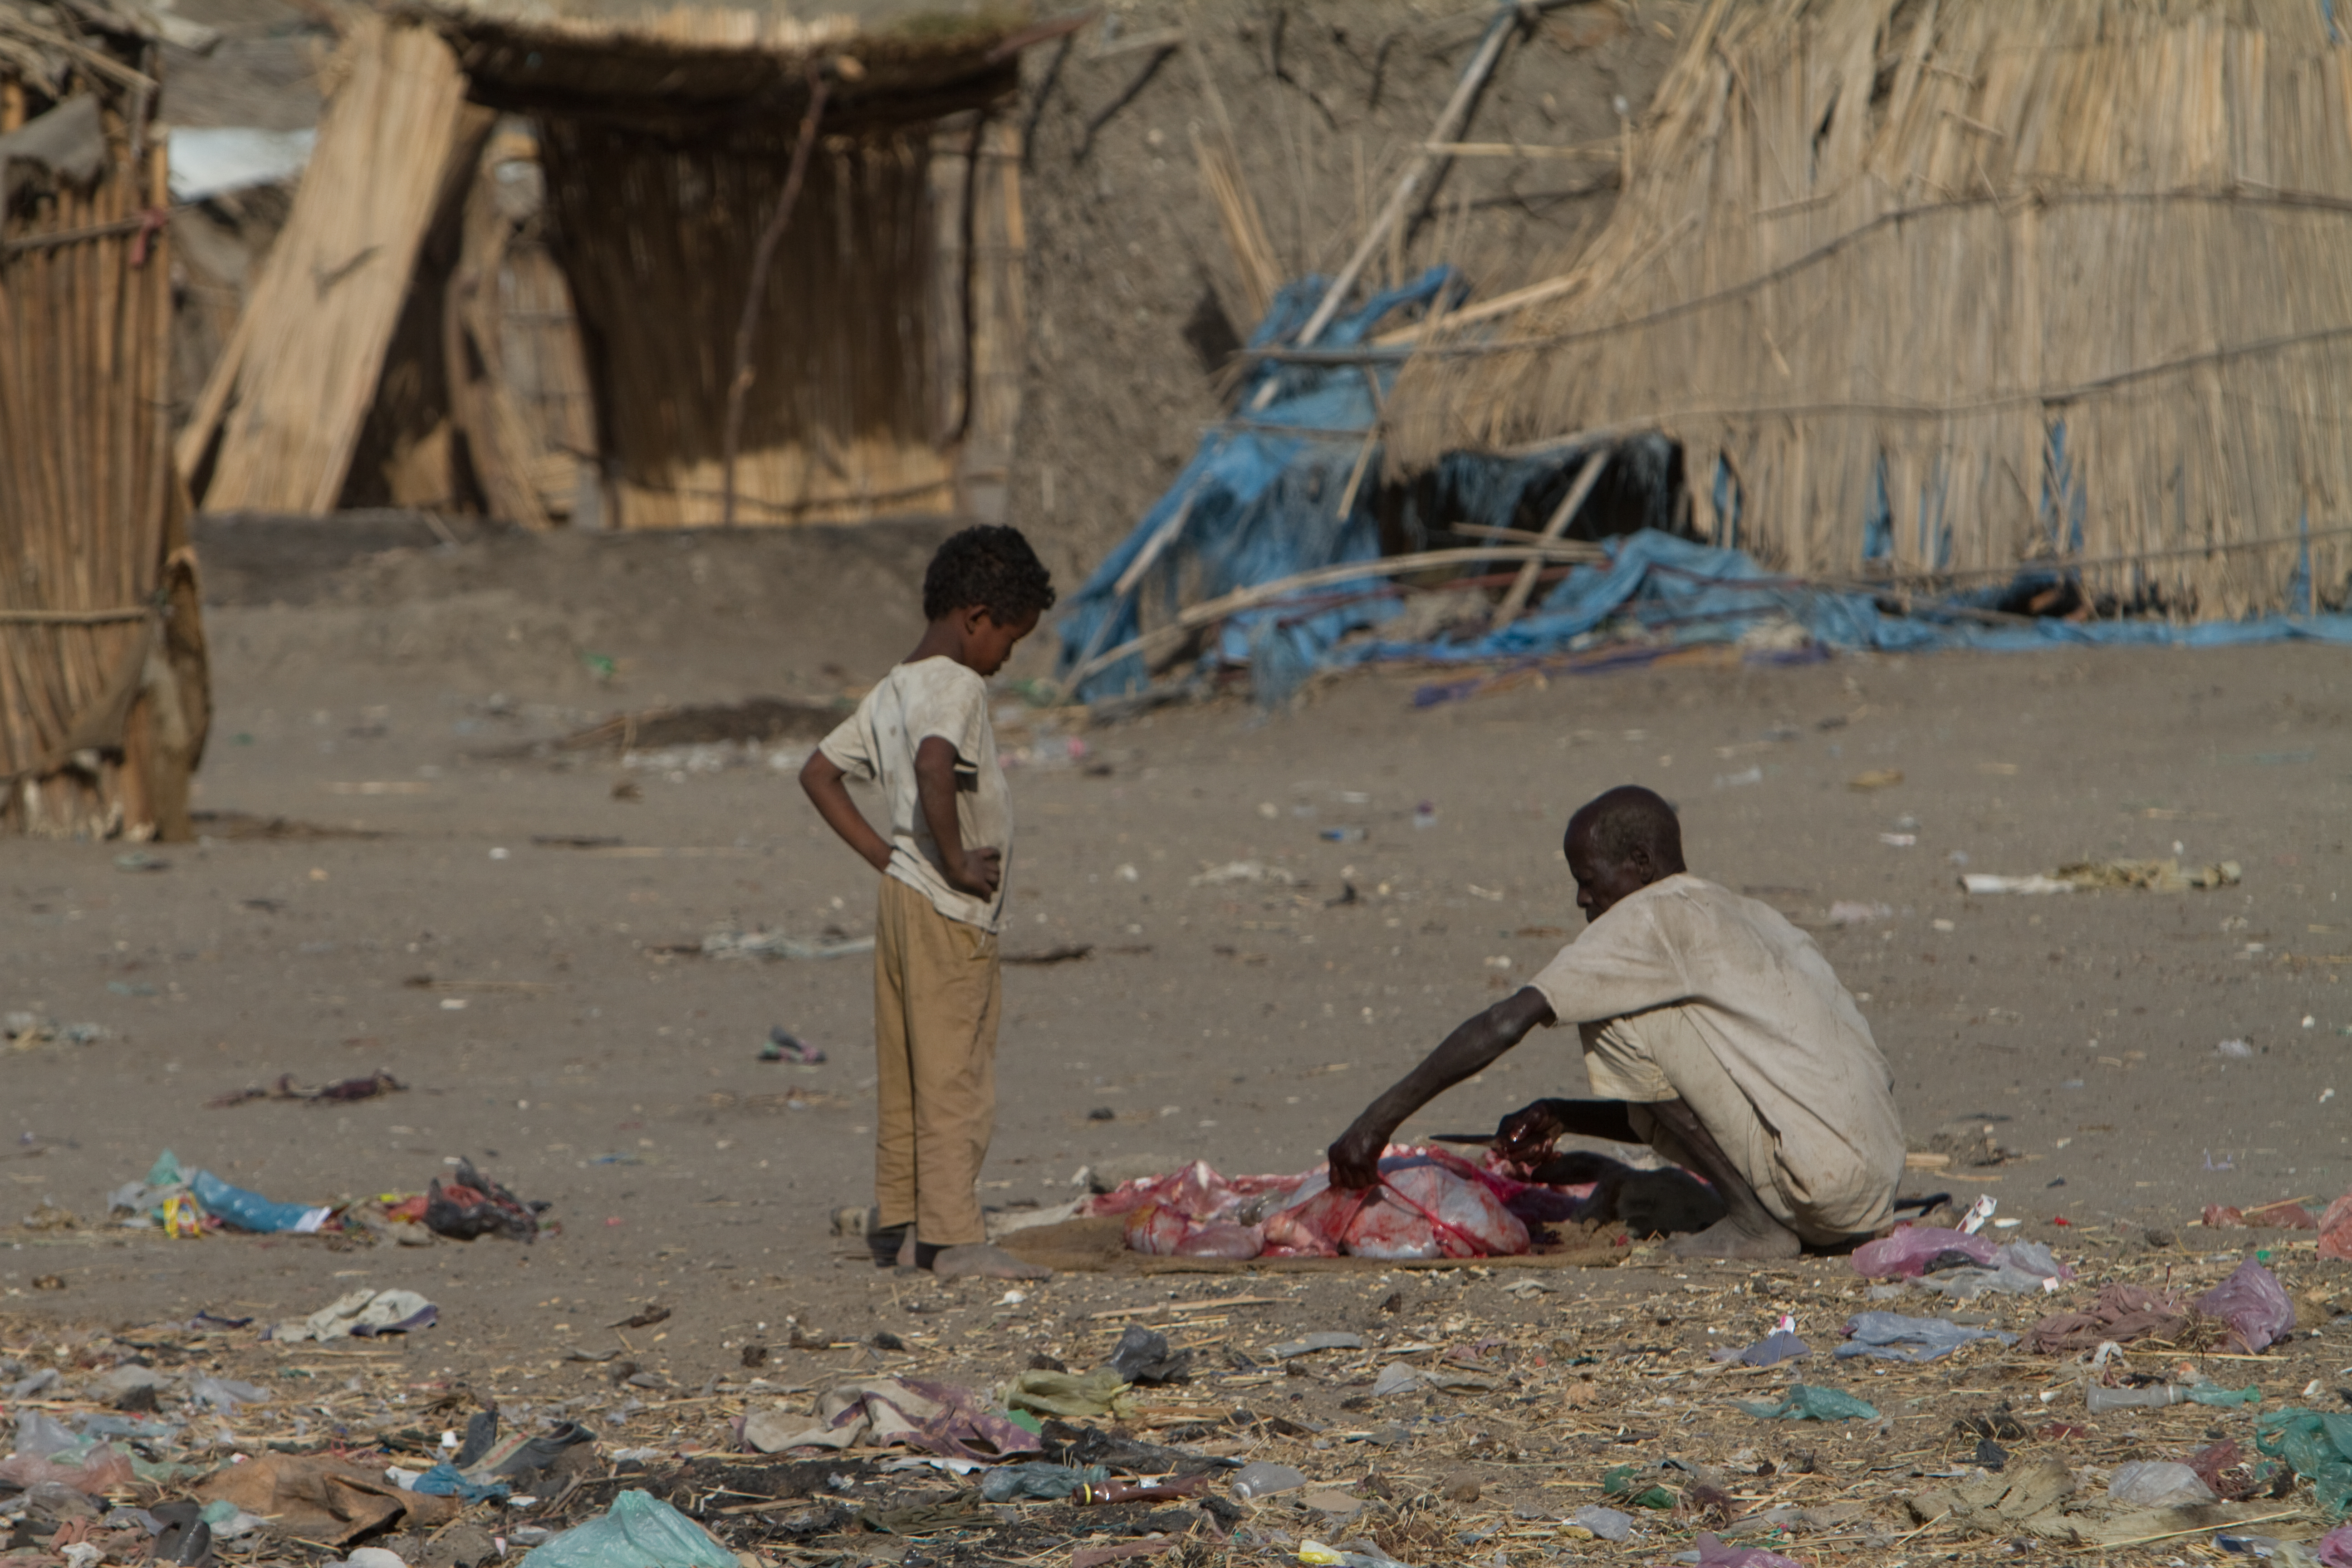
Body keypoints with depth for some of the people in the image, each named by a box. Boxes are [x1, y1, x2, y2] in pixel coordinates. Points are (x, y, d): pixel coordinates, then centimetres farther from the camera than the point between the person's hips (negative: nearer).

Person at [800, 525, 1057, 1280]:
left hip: (903, 898, 9)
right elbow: (935, 766, -34)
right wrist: (957, 863, -24)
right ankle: (952, 1235, -6)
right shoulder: (956, 686, -14)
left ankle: (893, 1220, 18)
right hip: (951, 911, -9)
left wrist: (883, 855, 13)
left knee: (904, 1076, 13)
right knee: (955, 1076, -6)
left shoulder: (892, 690, 14)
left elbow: (819, 774, 20)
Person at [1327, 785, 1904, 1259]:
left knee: (1617, 1018, -4)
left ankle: (1750, 1220, -4)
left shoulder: (1653, 918, -5)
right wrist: (1559, 1118, 18)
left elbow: (1508, 1022, -10)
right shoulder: (1748, 917, 23)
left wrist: (1381, 1117, -5)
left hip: (1829, 1177, -9)